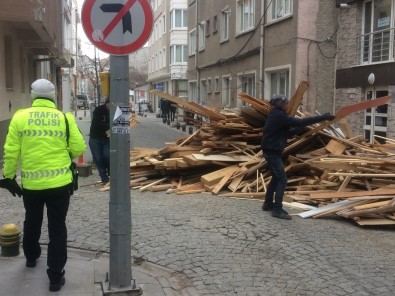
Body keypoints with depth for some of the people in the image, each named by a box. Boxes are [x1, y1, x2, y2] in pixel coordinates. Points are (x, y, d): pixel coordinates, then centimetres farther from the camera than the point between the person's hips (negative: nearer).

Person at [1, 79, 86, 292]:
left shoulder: (20, 117, -3)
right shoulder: (65, 118, -5)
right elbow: (78, 148, -4)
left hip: (30, 184, 2)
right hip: (59, 182, -1)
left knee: (32, 222, 25)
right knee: (57, 228, 8)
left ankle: (31, 257, 47)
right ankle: (56, 276, 11)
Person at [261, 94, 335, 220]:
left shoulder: (276, 115, 14)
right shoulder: (279, 116, -17)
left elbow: (286, 133, 16)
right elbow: (300, 122, -24)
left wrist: (300, 128, 3)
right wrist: (322, 117, -22)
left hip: (271, 151, 10)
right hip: (273, 152, -10)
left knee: (276, 178, 18)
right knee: (282, 179, -10)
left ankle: (268, 204, 27)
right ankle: (277, 210, -10)